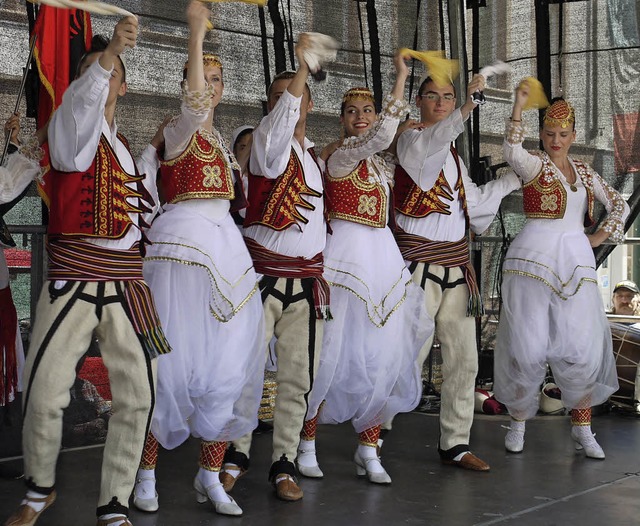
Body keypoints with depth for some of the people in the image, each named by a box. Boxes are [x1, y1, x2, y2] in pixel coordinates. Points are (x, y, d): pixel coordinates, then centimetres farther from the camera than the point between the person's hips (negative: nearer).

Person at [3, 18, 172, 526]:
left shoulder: (125, 148, 19)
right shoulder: (72, 128, 2)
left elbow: (145, 212, 14)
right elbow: (80, 101, -22)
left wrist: (153, 153, 13)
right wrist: (108, 51, -38)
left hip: (127, 283, 5)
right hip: (72, 278, -5)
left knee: (138, 397, 0)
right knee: (44, 394, -6)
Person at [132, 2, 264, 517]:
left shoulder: (219, 137, 20)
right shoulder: (179, 129, -4)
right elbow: (194, 104, -26)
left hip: (225, 244, 7)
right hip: (182, 243, -7)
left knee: (230, 360, 2)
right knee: (175, 359, -9)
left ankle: (211, 476, 10)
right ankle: (147, 471, 5)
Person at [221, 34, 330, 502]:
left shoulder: (315, 154, 16)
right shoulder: (268, 142, -2)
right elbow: (283, 114, -25)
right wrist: (303, 61, -23)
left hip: (307, 279, 5)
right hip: (264, 274, -5)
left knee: (297, 377, 4)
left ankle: (284, 465, 13)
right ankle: (237, 455, 13)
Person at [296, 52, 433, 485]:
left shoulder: (378, 163, 17)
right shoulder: (340, 154, -7)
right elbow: (381, 136, -24)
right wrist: (401, 79, -21)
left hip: (382, 254, 8)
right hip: (348, 251, -8)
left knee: (383, 352, 4)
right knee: (335, 348, -6)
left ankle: (368, 448, 12)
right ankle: (307, 441, 8)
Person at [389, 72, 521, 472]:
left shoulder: (453, 155, 20)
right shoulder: (411, 141, -3)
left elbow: (473, 201, 25)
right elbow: (436, 138, -28)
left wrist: (513, 180, 26)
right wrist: (470, 103, -42)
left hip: (457, 262, 7)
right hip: (420, 260, -7)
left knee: (464, 360, 6)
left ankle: (455, 443, 14)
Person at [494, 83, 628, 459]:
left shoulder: (584, 172, 16)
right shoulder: (534, 164, 0)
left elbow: (620, 205, 21)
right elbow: (513, 152, -24)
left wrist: (601, 237, 8)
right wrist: (519, 106, -31)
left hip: (576, 261, 4)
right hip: (534, 258, -4)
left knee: (582, 346, 1)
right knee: (527, 344, -1)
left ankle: (583, 428, 10)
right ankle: (519, 422, 13)